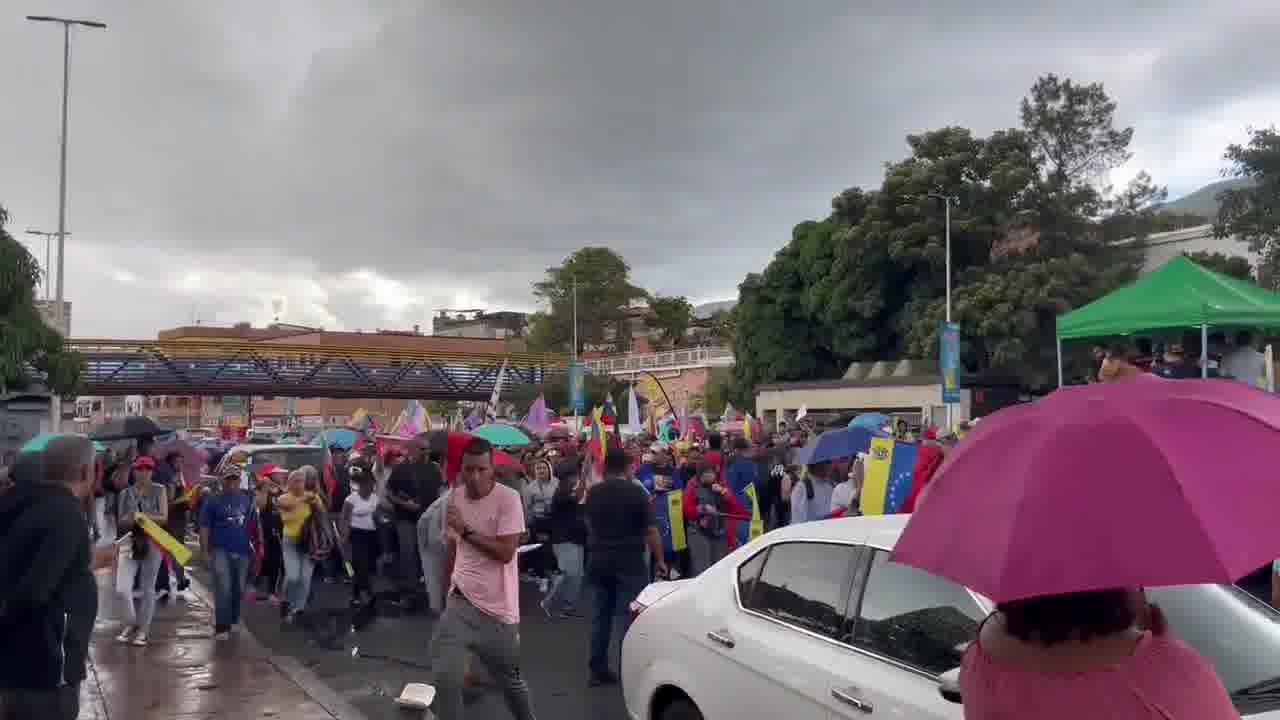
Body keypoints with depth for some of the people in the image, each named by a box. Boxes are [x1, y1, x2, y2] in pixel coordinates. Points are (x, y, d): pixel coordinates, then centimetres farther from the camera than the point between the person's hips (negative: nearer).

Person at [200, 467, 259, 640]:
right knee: (223, 590, -12)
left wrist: (259, 544, 8)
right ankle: (221, 627, -9)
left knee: (238, 589, 12)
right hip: (220, 550, -4)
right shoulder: (212, 501, 0)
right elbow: (204, 527, -2)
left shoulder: (247, 500, 10)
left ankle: (233, 621, 29)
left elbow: (255, 524, 15)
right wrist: (204, 551, -9)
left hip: (243, 551, 4)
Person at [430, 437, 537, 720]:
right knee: (445, 676, -15)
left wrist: (466, 530, -22)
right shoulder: (455, 497, 3)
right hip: (460, 602, 3)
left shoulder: (508, 498, -14)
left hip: (498, 606, -3)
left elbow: (506, 552, -21)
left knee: (511, 680, 15)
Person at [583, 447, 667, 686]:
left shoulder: (592, 493, 6)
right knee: (628, 617, 1)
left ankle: (598, 669, 14)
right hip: (629, 561, -4)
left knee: (600, 615, 11)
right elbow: (650, 530, -8)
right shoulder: (636, 491, -9)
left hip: (598, 561, 5)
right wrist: (659, 560, 1)